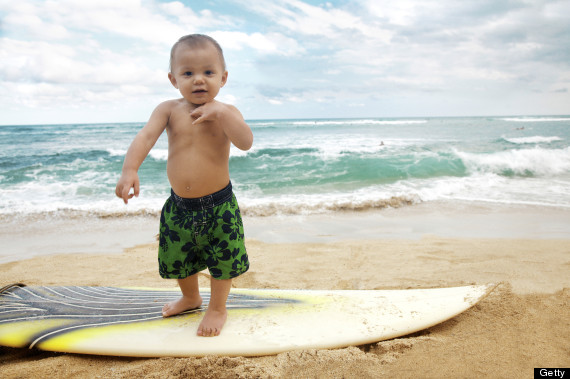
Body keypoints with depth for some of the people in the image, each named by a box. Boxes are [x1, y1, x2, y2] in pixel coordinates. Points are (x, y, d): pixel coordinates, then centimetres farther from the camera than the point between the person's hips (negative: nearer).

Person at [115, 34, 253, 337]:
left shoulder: (226, 112, -7)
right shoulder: (169, 110, -3)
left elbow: (246, 142, -23)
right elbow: (145, 137, -18)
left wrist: (220, 113, -31)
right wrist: (130, 169, -34)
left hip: (219, 205, -3)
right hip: (179, 206, 3)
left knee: (222, 259, 8)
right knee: (178, 258, 20)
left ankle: (217, 308, 34)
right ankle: (190, 298, 50)